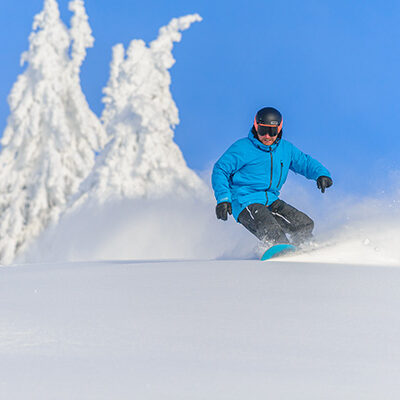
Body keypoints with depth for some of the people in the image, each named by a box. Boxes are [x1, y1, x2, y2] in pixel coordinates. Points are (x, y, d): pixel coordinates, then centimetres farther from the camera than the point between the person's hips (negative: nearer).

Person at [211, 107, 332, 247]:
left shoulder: (286, 149, 11)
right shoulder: (242, 148, -6)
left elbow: (305, 162, 22)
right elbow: (220, 170, -5)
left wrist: (321, 174, 1)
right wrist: (223, 198, -18)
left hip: (271, 201, 6)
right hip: (246, 202, -6)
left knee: (305, 225, -6)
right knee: (272, 233, -31)